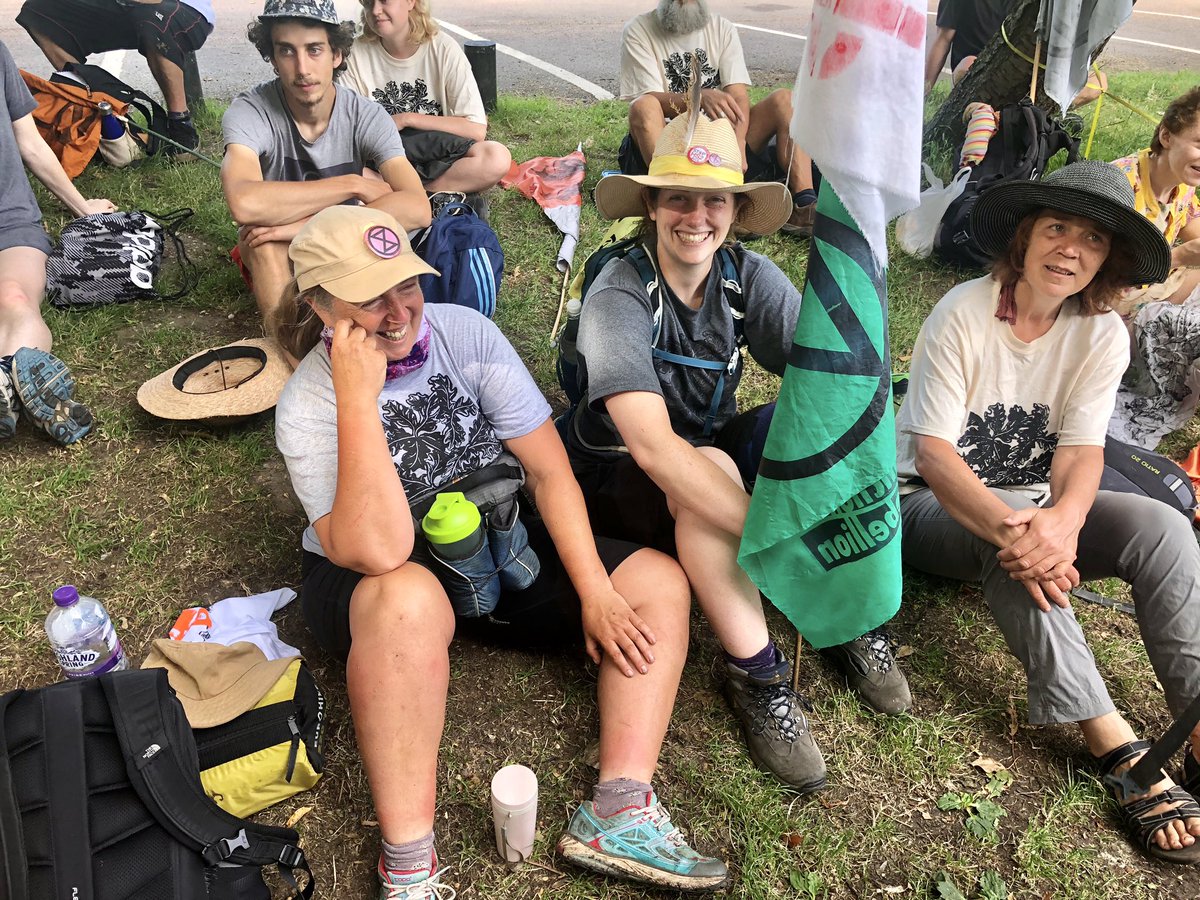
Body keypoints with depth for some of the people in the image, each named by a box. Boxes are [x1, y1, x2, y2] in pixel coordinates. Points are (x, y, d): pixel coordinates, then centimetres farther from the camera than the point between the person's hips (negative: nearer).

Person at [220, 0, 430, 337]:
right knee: (260, 232, -34)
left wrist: (310, 224, -40)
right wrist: (353, 185, -33)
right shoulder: (249, 112, -21)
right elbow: (245, 204, -42)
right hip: (274, 257, -1)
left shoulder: (365, 116, -17)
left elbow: (418, 208, -34)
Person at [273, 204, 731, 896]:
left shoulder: (465, 332, -11)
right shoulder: (307, 406, -18)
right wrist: (358, 396, -35)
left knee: (660, 581, -9)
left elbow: (549, 470, -10)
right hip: (366, 580, -4)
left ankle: (620, 814, -19)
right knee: (408, 599, -41)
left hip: (497, 544, 5)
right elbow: (378, 553, -33)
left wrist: (596, 593, -16)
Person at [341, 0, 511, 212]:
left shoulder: (443, 48, -8)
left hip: (438, 160, -1)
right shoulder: (359, 51, -2)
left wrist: (406, 119, -12)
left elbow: (477, 130, -13)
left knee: (497, 157, -31)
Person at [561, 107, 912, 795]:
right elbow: (654, 447, -38)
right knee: (704, 472, -37)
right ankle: (758, 673, -21)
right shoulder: (618, 296, -25)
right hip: (616, 477, -5)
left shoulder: (749, 276, -9)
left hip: (714, 446, 5)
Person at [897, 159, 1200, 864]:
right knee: (1010, 526, -36)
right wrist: (1009, 526, -41)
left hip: (1035, 505, 4)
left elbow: (1083, 448, -13)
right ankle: (1114, 744, -34)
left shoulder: (1103, 333, -4)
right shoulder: (965, 314, -16)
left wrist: (1062, 519, -38)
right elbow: (932, 449, -23)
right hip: (931, 506, -4)